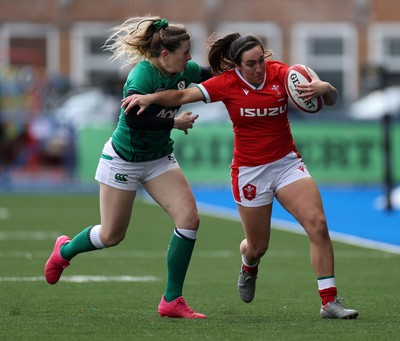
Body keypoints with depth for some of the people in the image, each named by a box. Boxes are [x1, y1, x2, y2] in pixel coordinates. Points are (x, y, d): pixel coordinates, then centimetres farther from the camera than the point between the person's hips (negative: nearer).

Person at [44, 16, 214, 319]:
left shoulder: (184, 71, -7)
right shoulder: (144, 74, -27)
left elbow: (211, 75, 14)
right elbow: (133, 118, -37)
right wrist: (174, 122, -29)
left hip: (160, 157, 6)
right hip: (124, 159, -6)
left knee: (189, 218, -13)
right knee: (112, 235, 7)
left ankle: (172, 301, -4)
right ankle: (64, 251, 41)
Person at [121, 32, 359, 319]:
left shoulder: (279, 73, -8)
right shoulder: (228, 84, -10)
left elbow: (331, 99, -11)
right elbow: (183, 95, -9)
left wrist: (322, 88, -34)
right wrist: (150, 97, -24)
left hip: (287, 163, 1)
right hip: (249, 171, -1)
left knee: (318, 224, -17)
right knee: (258, 246, 8)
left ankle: (329, 301, -10)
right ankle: (249, 267, 49)